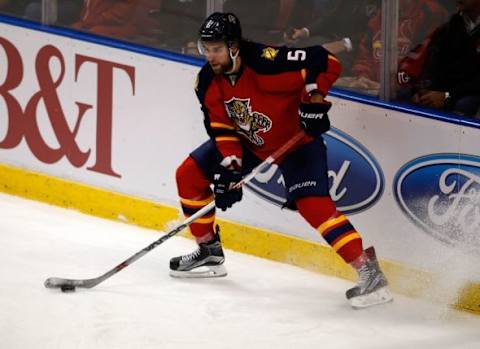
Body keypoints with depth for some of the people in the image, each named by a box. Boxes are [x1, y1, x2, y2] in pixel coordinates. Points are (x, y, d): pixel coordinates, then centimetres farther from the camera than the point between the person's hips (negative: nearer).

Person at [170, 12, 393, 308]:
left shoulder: (266, 63, -32)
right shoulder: (208, 82, -10)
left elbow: (325, 62, -31)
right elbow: (221, 127, -7)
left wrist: (313, 100, -35)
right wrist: (230, 166, -19)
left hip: (297, 139, -7)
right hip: (247, 142, 7)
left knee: (312, 203, -25)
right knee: (189, 175, 4)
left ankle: (369, 270, -26)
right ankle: (209, 251, 20)